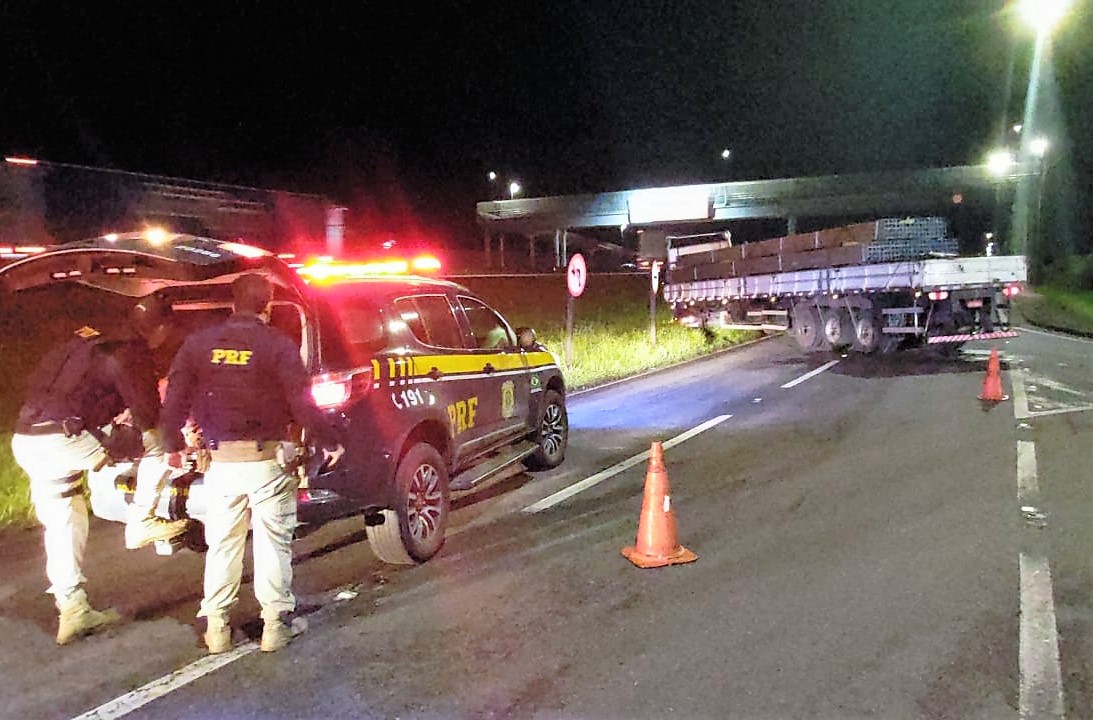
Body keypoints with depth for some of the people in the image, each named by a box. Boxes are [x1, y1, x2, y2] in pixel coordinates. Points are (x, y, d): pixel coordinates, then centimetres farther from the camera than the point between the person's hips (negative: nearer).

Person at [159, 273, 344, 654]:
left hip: (221, 462, 3)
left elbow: (175, 399, 6)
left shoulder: (199, 343, 4)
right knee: (273, 543, 8)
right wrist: (329, 443, 1)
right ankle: (274, 623, 12)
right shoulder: (278, 345, -6)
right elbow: (301, 402, -10)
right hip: (267, 461, -3)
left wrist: (172, 445, 20)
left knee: (221, 544, 14)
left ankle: (216, 627, 19)